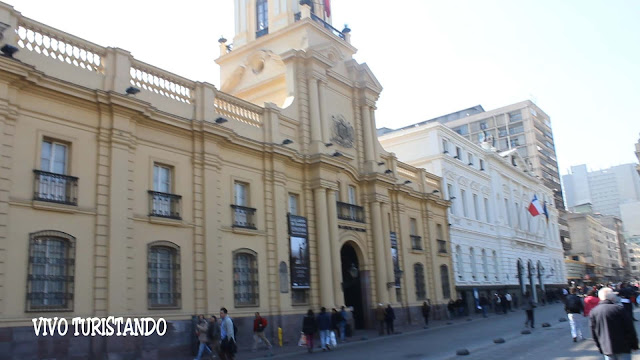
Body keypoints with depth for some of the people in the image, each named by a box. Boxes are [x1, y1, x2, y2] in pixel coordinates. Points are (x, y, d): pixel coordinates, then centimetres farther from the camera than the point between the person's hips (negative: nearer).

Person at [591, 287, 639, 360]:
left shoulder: (593, 312, 1)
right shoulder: (619, 309, -11)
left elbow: (593, 332, 5)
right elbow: (630, 329, -7)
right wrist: (634, 345, 4)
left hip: (606, 349, 4)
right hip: (622, 347, -4)